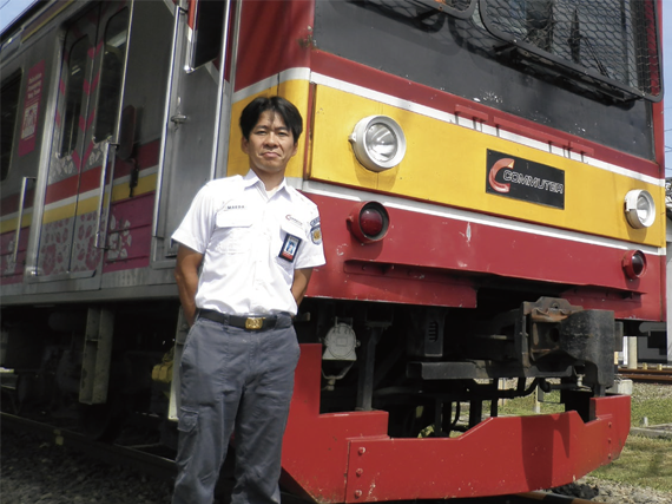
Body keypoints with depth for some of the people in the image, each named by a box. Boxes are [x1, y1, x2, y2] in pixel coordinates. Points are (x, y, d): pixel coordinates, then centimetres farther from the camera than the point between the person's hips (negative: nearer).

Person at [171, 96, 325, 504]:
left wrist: (275, 325, 5)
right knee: (200, 461, 3)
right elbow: (187, 267, 6)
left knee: (262, 470, 10)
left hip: (276, 344, 2)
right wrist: (206, 329, 2)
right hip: (215, 337, -2)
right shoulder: (217, 194, 6)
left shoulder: (305, 211, 11)